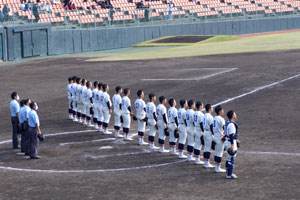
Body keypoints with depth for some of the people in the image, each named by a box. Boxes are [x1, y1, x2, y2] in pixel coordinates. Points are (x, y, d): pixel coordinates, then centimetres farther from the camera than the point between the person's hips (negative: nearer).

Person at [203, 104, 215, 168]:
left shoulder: (205, 116, 9)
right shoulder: (210, 117, -18)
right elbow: (211, 126, -19)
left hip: (205, 132, 9)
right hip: (209, 133, -9)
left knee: (206, 148, 14)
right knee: (208, 148, -4)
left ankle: (205, 162, 20)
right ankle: (207, 163, -2)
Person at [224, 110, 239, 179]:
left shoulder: (227, 123, 10)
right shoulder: (231, 124, -21)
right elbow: (231, 135, -23)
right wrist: (232, 145, -22)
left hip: (227, 142, 10)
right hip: (231, 142, -10)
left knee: (229, 159, 19)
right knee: (232, 159, -4)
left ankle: (228, 173, 27)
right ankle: (229, 175, 0)